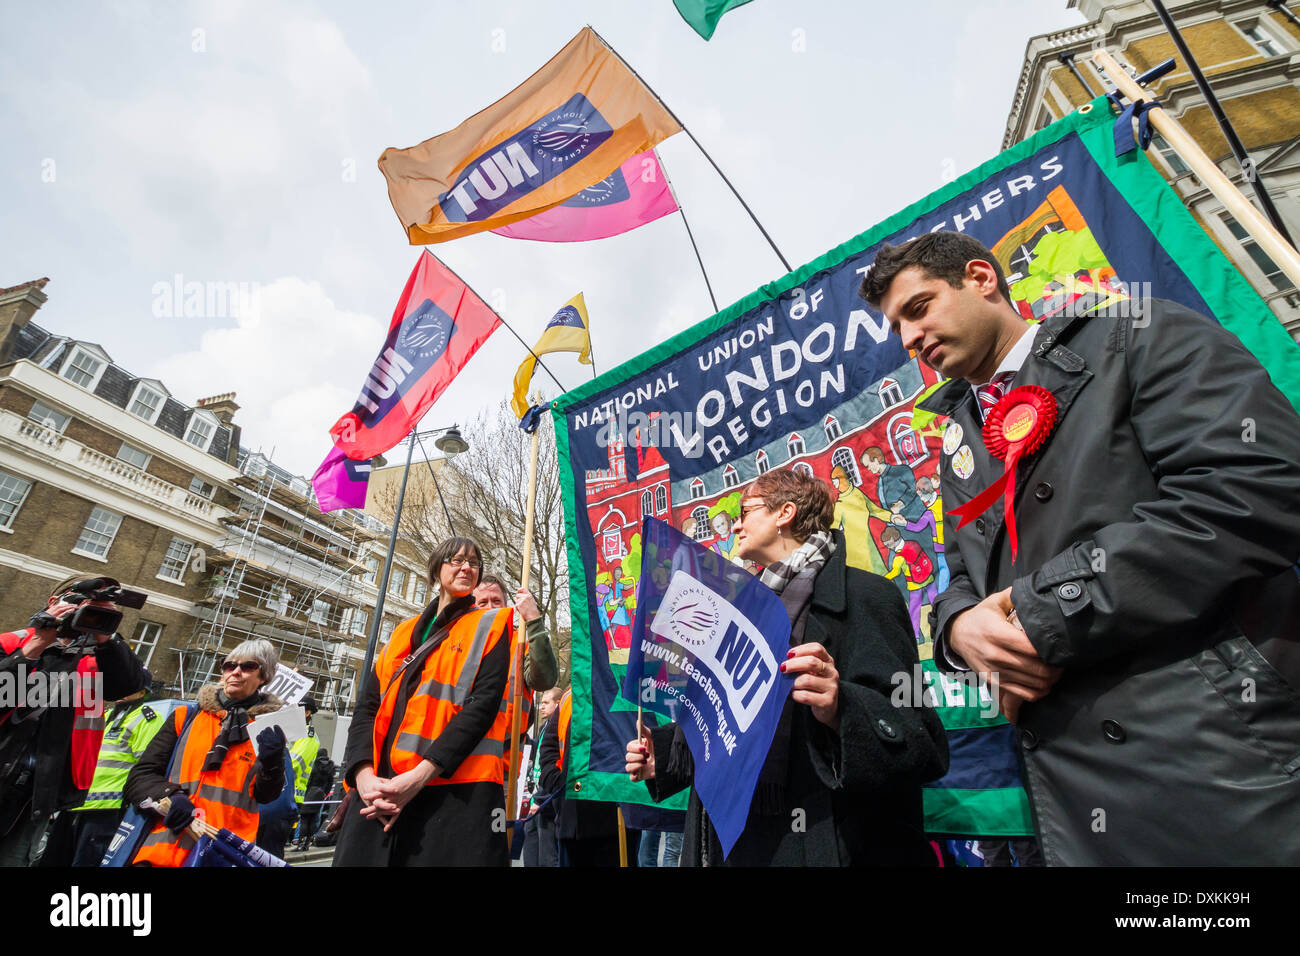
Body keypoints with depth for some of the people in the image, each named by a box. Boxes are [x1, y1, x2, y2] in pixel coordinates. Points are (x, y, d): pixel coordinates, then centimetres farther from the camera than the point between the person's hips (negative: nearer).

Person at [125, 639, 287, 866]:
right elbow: (140, 776, 9)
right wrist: (170, 796, -12)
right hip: (162, 851, 2)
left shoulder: (268, 728, 5)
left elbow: (266, 796, 1)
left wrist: (271, 762, -19)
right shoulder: (186, 717, 9)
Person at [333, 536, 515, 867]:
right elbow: (368, 706, 11)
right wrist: (364, 774, -7)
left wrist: (420, 775, -16)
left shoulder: (490, 627, 4)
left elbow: (483, 703, -8)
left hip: (456, 792, -4)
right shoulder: (403, 633, 19)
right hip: (381, 795, 5)